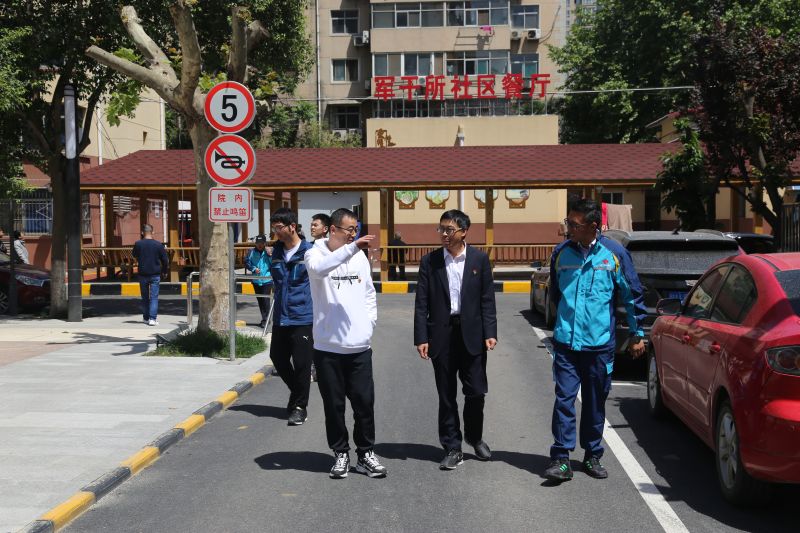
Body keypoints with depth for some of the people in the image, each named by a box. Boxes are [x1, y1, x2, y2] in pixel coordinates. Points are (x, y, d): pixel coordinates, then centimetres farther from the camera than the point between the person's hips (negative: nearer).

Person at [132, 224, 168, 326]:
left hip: (143, 274, 1)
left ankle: (146, 318, 17)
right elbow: (165, 260, 0)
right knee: (154, 297, 0)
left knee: (145, 297, 12)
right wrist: (163, 271, 15)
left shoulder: (138, 244, -4)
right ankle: (152, 318, -10)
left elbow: (135, 256, 15)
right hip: (155, 274, -1)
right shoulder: (158, 245, -5)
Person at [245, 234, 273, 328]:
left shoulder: (269, 251, -4)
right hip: (256, 280, 4)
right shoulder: (252, 252, 2)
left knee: (265, 299, -13)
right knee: (260, 300, 13)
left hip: (267, 280, -4)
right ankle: (264, 318, 26)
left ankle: (265, 319, -6)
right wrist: (253, 268, -8)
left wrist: (270, 255, -19)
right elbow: (247, 262, 6)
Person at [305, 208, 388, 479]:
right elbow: (319, 268, -30)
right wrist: (352, 247, -38)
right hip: (328, 347, -3)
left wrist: (369, 323, 5)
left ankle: (366, 453, 19)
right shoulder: (316, 254, -5)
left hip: (359, 345, 3)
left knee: (364, 402, 5)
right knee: (334, 404, 7)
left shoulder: (360, 257, 7)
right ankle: (341, 454, 21)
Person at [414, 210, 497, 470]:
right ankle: (452, 448, 16)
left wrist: (490, 333, -6)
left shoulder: (479, 259, 2)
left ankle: (475, 436, 30)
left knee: (476, 391, 4)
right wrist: (421, 338, -7)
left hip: (472, 334, 0)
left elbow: (487, 299, 2)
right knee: (446, 396, 6)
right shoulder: (430, 261, 2)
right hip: (441, 335, 0)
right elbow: (421, 303, 0)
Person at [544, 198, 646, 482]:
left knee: (595, 402, 10)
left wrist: (637, 333, 8)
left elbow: (633, 294, 5)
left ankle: (592, 456, 23)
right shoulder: (561, 253, 3)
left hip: (600, 343, -1)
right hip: (566, 342, 1)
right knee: (564, 398, -6)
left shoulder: (614, 253, -3)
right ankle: (561, 458, -2)